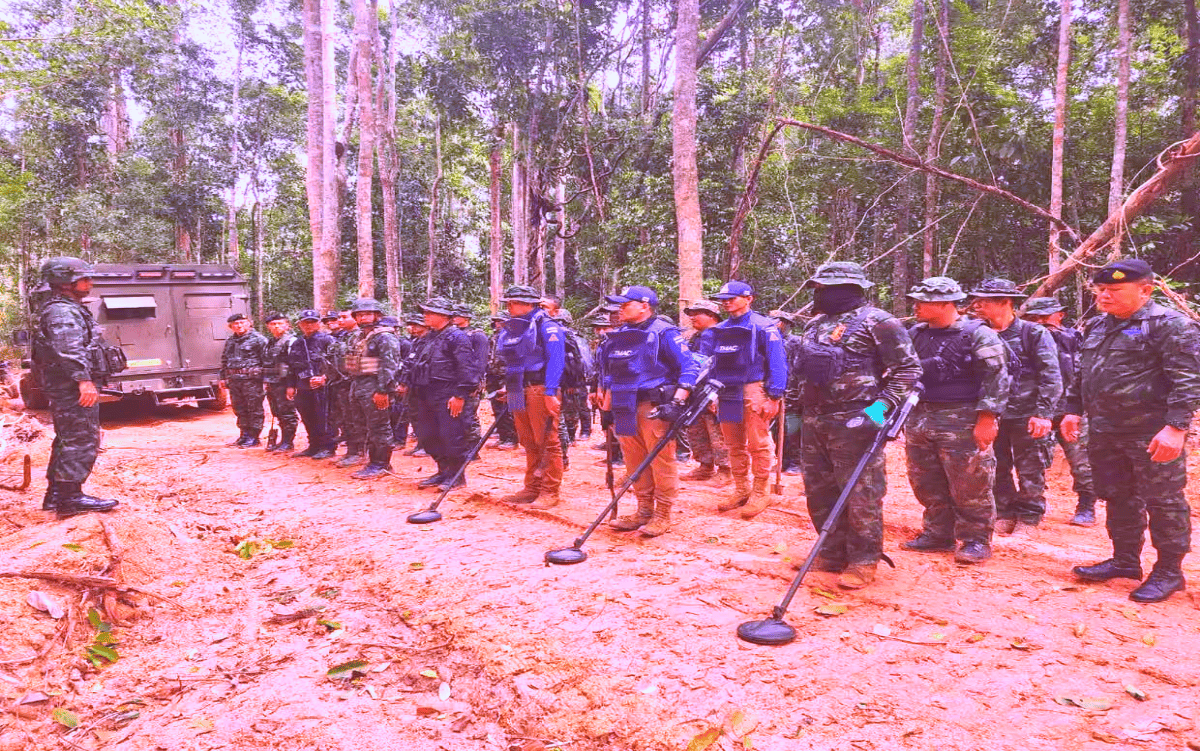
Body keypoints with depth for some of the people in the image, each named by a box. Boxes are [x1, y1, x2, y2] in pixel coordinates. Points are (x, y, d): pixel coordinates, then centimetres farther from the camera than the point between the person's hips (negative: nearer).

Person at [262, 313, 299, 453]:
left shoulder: (291, 341, -9)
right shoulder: (270, 342, 19)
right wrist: (266, 381, 19)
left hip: (284, 382, -9)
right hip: (272, 383, 9)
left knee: (287, 414, -4)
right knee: (278, 414, 13)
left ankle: (288, 443, 2)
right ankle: (283, 441, 21)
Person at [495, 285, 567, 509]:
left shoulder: (545, 326, -7)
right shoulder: (511, 329, 18)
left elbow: (555, 359, -16)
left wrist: (550, 391, -23)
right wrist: (508, 388, 17)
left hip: (540, 391, -8)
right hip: (519, 392, 8)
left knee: (547, 443, -4)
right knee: (529, 444, 13)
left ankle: (550, 492, 1)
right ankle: (532, 488, 21)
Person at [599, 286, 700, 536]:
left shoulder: (663, 333, -6)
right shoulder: (618, 336, 16)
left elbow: (689, 367, -10)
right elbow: (610, 372, 25)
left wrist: (678, 400, -19)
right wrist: (607, 404, 20)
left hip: (654, 407, -7)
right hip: (625, 407, 7)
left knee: (661, 460, -3)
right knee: (634, 461, 11)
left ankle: (662, 515, 6)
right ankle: (644, 511, 22)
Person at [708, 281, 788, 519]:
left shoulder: (763, 327, -5)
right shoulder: (720, 330, 16)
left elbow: (777, 364, -8)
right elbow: (714, 363, 21)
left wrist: (774, 397, -13)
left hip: (753, 391, -7)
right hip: (727, 393, 7)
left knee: (758, 444, -2)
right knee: (734, 445, 11)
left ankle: (760, 492, 8)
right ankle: (741, 490, 22)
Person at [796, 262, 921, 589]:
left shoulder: (876, 321, -7)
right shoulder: (815, 325, 17)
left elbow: (909, 367, -10)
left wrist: (882, 405, -20)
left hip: (854, 423, -8)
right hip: (814, 422, 8)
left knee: (860, 495, -2)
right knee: (819, 492, 13)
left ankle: (863, 562, 10)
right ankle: (833, 554, 26)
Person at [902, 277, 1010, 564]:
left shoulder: (978, 334, -7)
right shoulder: (916, 334, 12)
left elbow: (997, 379, -10)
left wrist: (987, 418, -17)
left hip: (962, 423, -6)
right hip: (919, 419, 7)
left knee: (969, 487, -1)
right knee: (927, 486, 12)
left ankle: (976, 540, 12)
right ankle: (938, 533, 26)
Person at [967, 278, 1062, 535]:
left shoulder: (1034, 334, -4)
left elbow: (1051, 378, -9)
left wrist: (1044, 413, -17)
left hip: (1026, 417, -4)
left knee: (1030, 474, 4)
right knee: (996, 471, 10)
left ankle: (1028, 520, 17)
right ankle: (1005, 516, 24)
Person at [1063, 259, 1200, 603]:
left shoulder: (1170, 325, -11)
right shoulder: (1096, 326, 14)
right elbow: (1082, 374, 23)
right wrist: (1073, 409, 17)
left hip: (1151, 434, -7)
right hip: (1105, 432, 8)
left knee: (1163, 502, 3)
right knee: (1119, 499, 16)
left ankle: (1169, 572, 16)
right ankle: (1125, 561, 29)